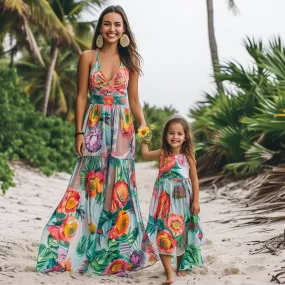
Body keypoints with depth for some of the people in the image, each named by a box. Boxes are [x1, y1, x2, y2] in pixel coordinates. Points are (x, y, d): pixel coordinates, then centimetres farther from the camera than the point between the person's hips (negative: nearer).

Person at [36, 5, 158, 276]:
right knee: (92, 183, -2)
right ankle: (76, 248, 7)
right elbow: (81, 96, 0)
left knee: (119, 185, 3)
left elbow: (133, 100, 9)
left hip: (122, 128, 2)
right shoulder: (88, 57, 1)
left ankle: (118, 251, 12)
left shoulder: (130, 60, 6)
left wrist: (144, 129, -2)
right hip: (95, 125, -1)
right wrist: (79, 132, -5)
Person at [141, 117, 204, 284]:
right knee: (163, 234, -9)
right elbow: (145, 155, 19)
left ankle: (181, 266, 34)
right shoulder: (163, 154, 0)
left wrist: (196, 201, -4)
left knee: (181, 233, 13)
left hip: (182, 201, 0)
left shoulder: (188, 156, -5)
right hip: (165, 201, 1)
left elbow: (194, 179, -1)